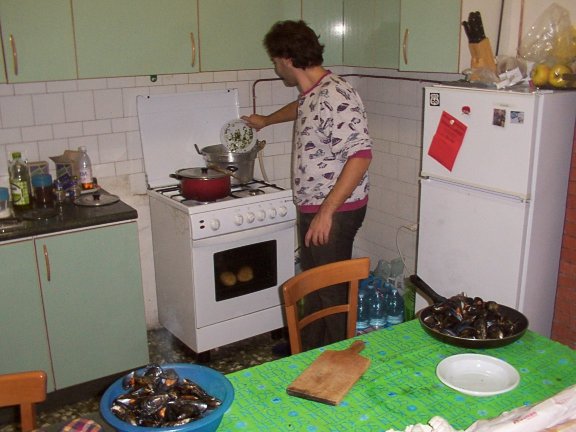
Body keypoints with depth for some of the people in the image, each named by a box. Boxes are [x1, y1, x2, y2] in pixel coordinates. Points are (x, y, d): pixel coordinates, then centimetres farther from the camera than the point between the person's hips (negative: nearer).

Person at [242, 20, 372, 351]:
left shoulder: (335, 96, -22)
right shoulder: (311, 93, 9)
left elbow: (361, 154, -29)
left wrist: (326, 212, -30)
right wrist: (266, 120, 50)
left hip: (335, 212, -10)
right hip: (311, 208, 10)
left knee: (333, 290, 2)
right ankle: (308, 349, 36)